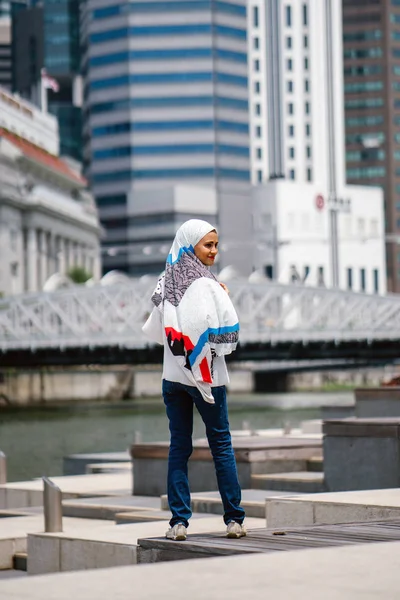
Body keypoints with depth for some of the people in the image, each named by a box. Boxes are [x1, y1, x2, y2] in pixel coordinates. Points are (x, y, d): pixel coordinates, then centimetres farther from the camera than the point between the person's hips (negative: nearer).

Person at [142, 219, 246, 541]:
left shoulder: (166, 282, 3)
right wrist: (225, 297, -2)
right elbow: (229, 329, -17)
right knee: (221, 444, 5)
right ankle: (234, 519, 6)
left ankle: (179, 521, 1)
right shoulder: (206, 284, -14)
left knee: (179, 447, 6)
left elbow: (154, 329, 11)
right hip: (206, 374, -4)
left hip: (173, 375, 4)